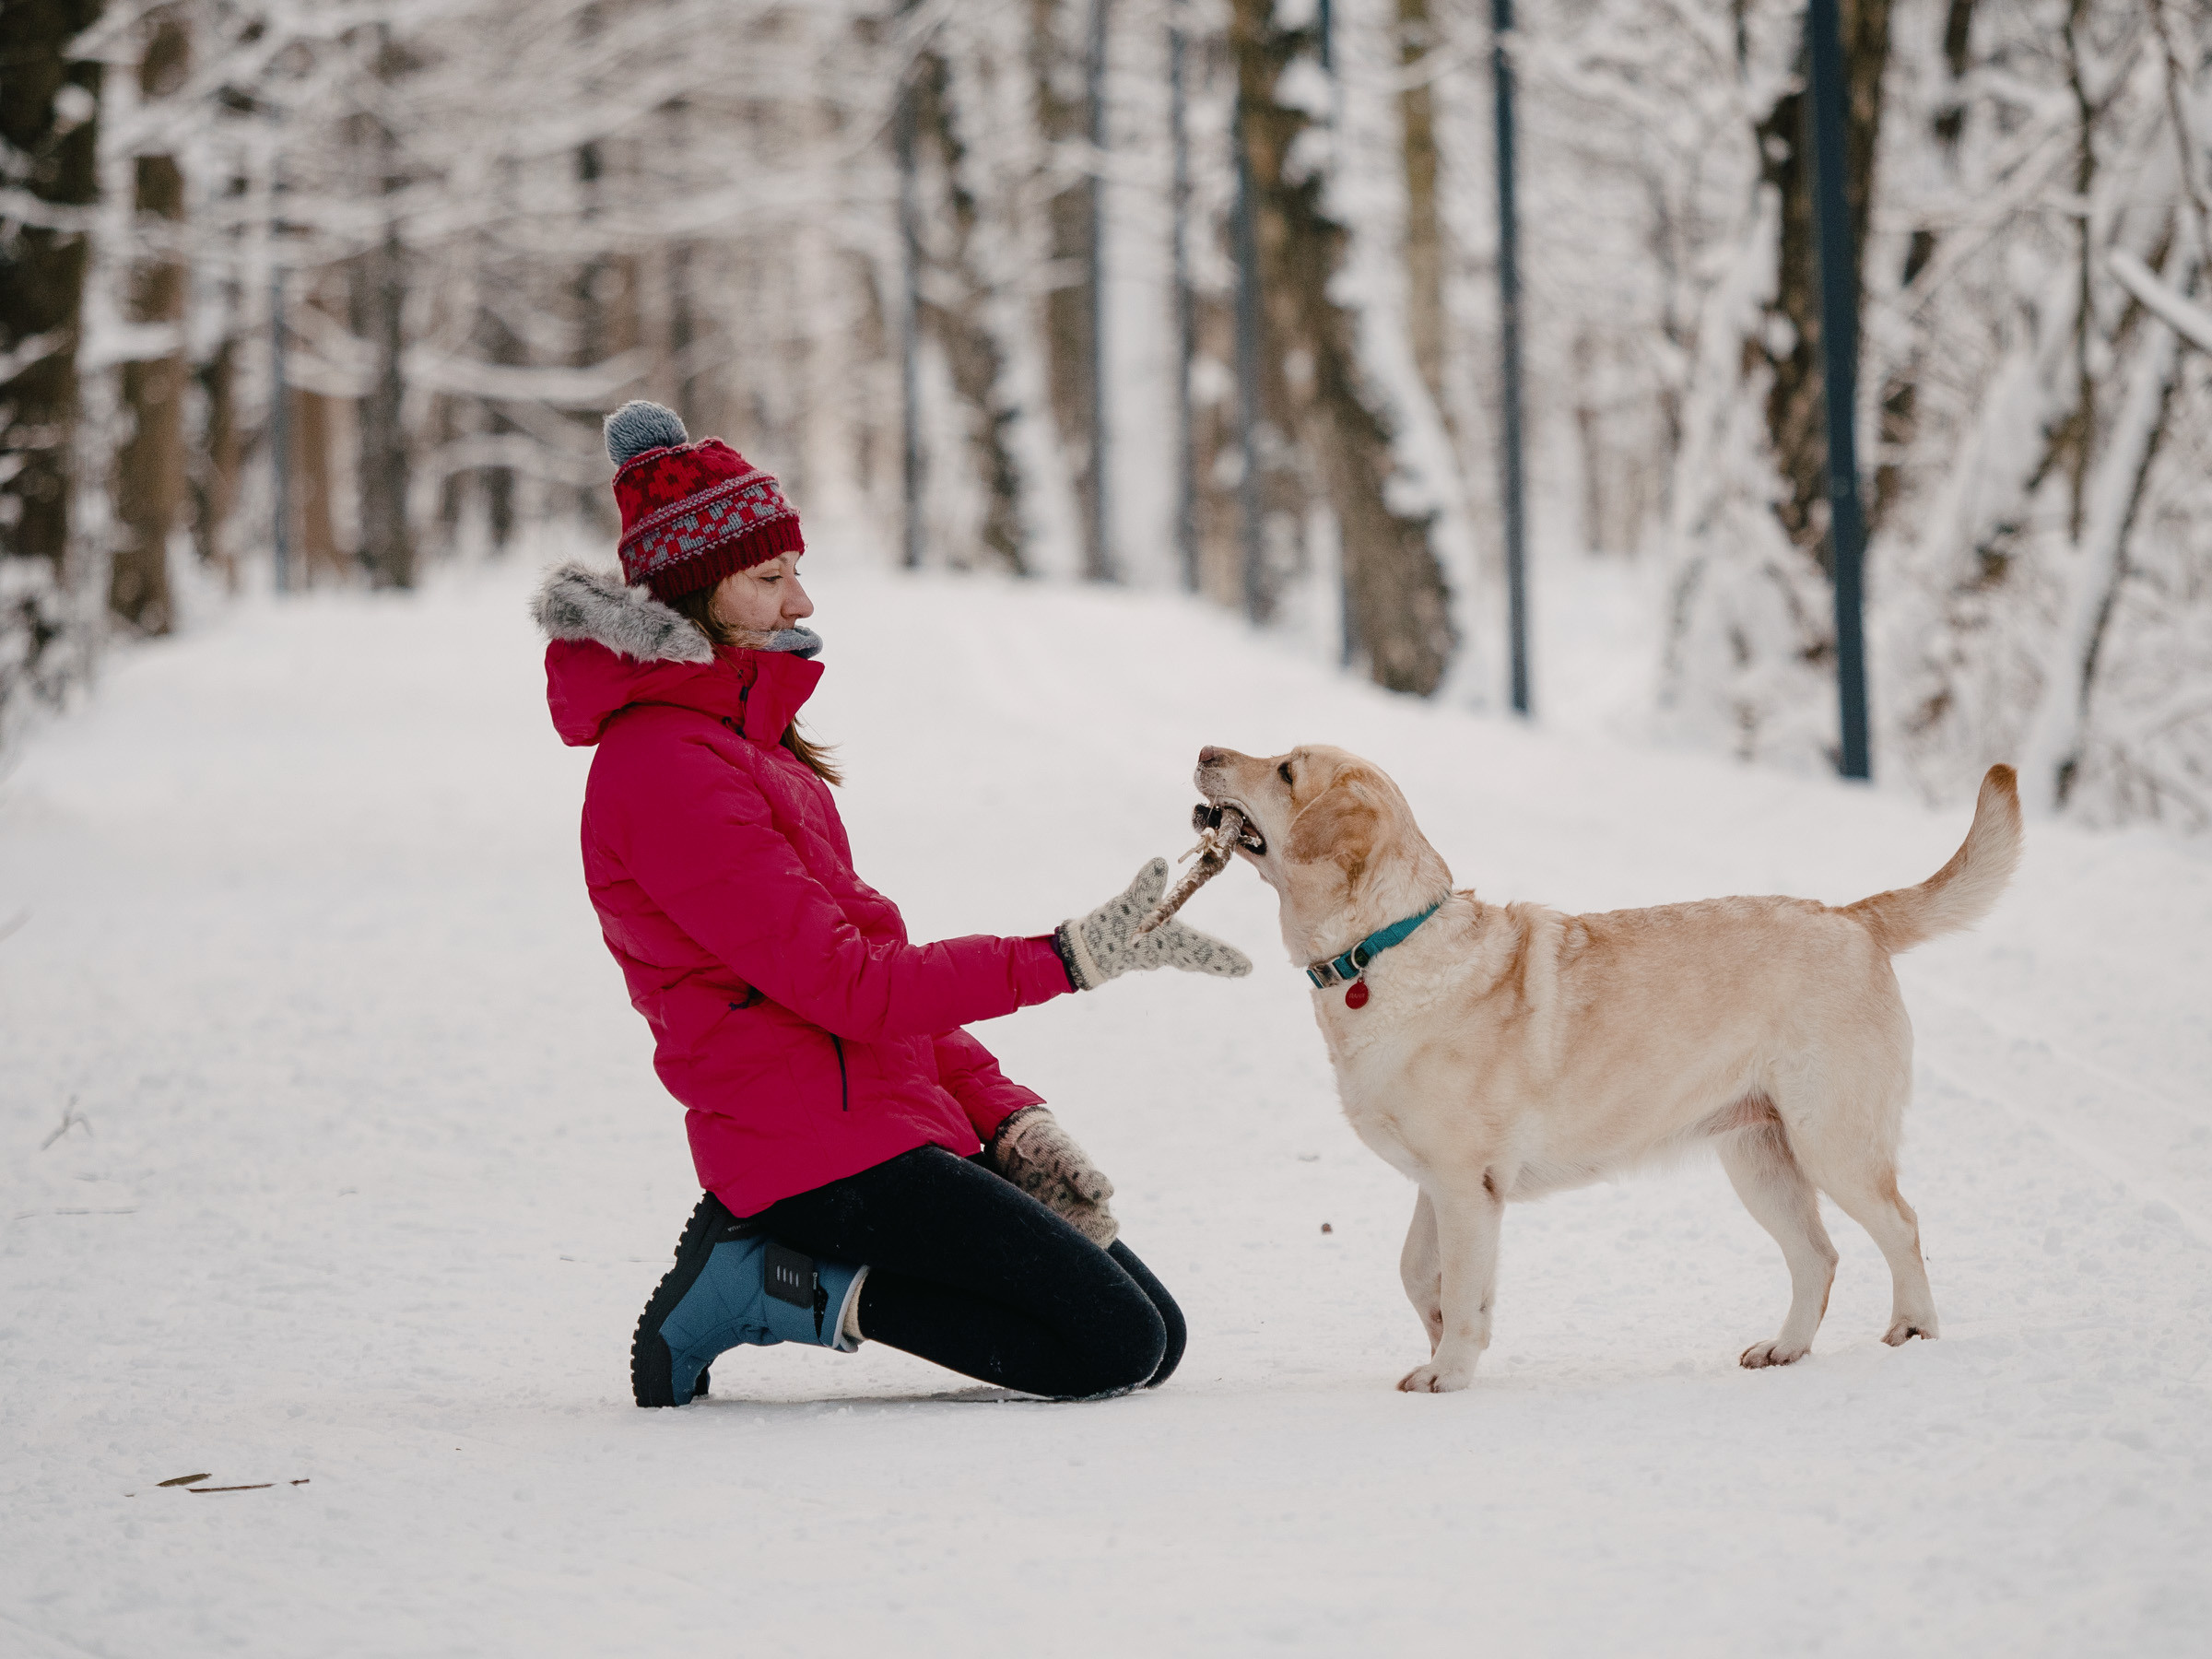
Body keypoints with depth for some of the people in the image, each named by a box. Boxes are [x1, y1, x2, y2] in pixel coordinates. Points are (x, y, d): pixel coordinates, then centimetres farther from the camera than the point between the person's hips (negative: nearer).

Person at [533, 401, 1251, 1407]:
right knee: (1118, 1347, -13)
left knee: (1154, 1335, 8)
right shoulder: (666, 767, -15)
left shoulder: (745, 744, 17)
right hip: (824, 1145, -10)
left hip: (905, 1121, 10)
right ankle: (780, 1288, -7)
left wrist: (1004, 1115, 7)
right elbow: (845, 984, -19)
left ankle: (771, 1256, 9)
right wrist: (1071, 957, -20)